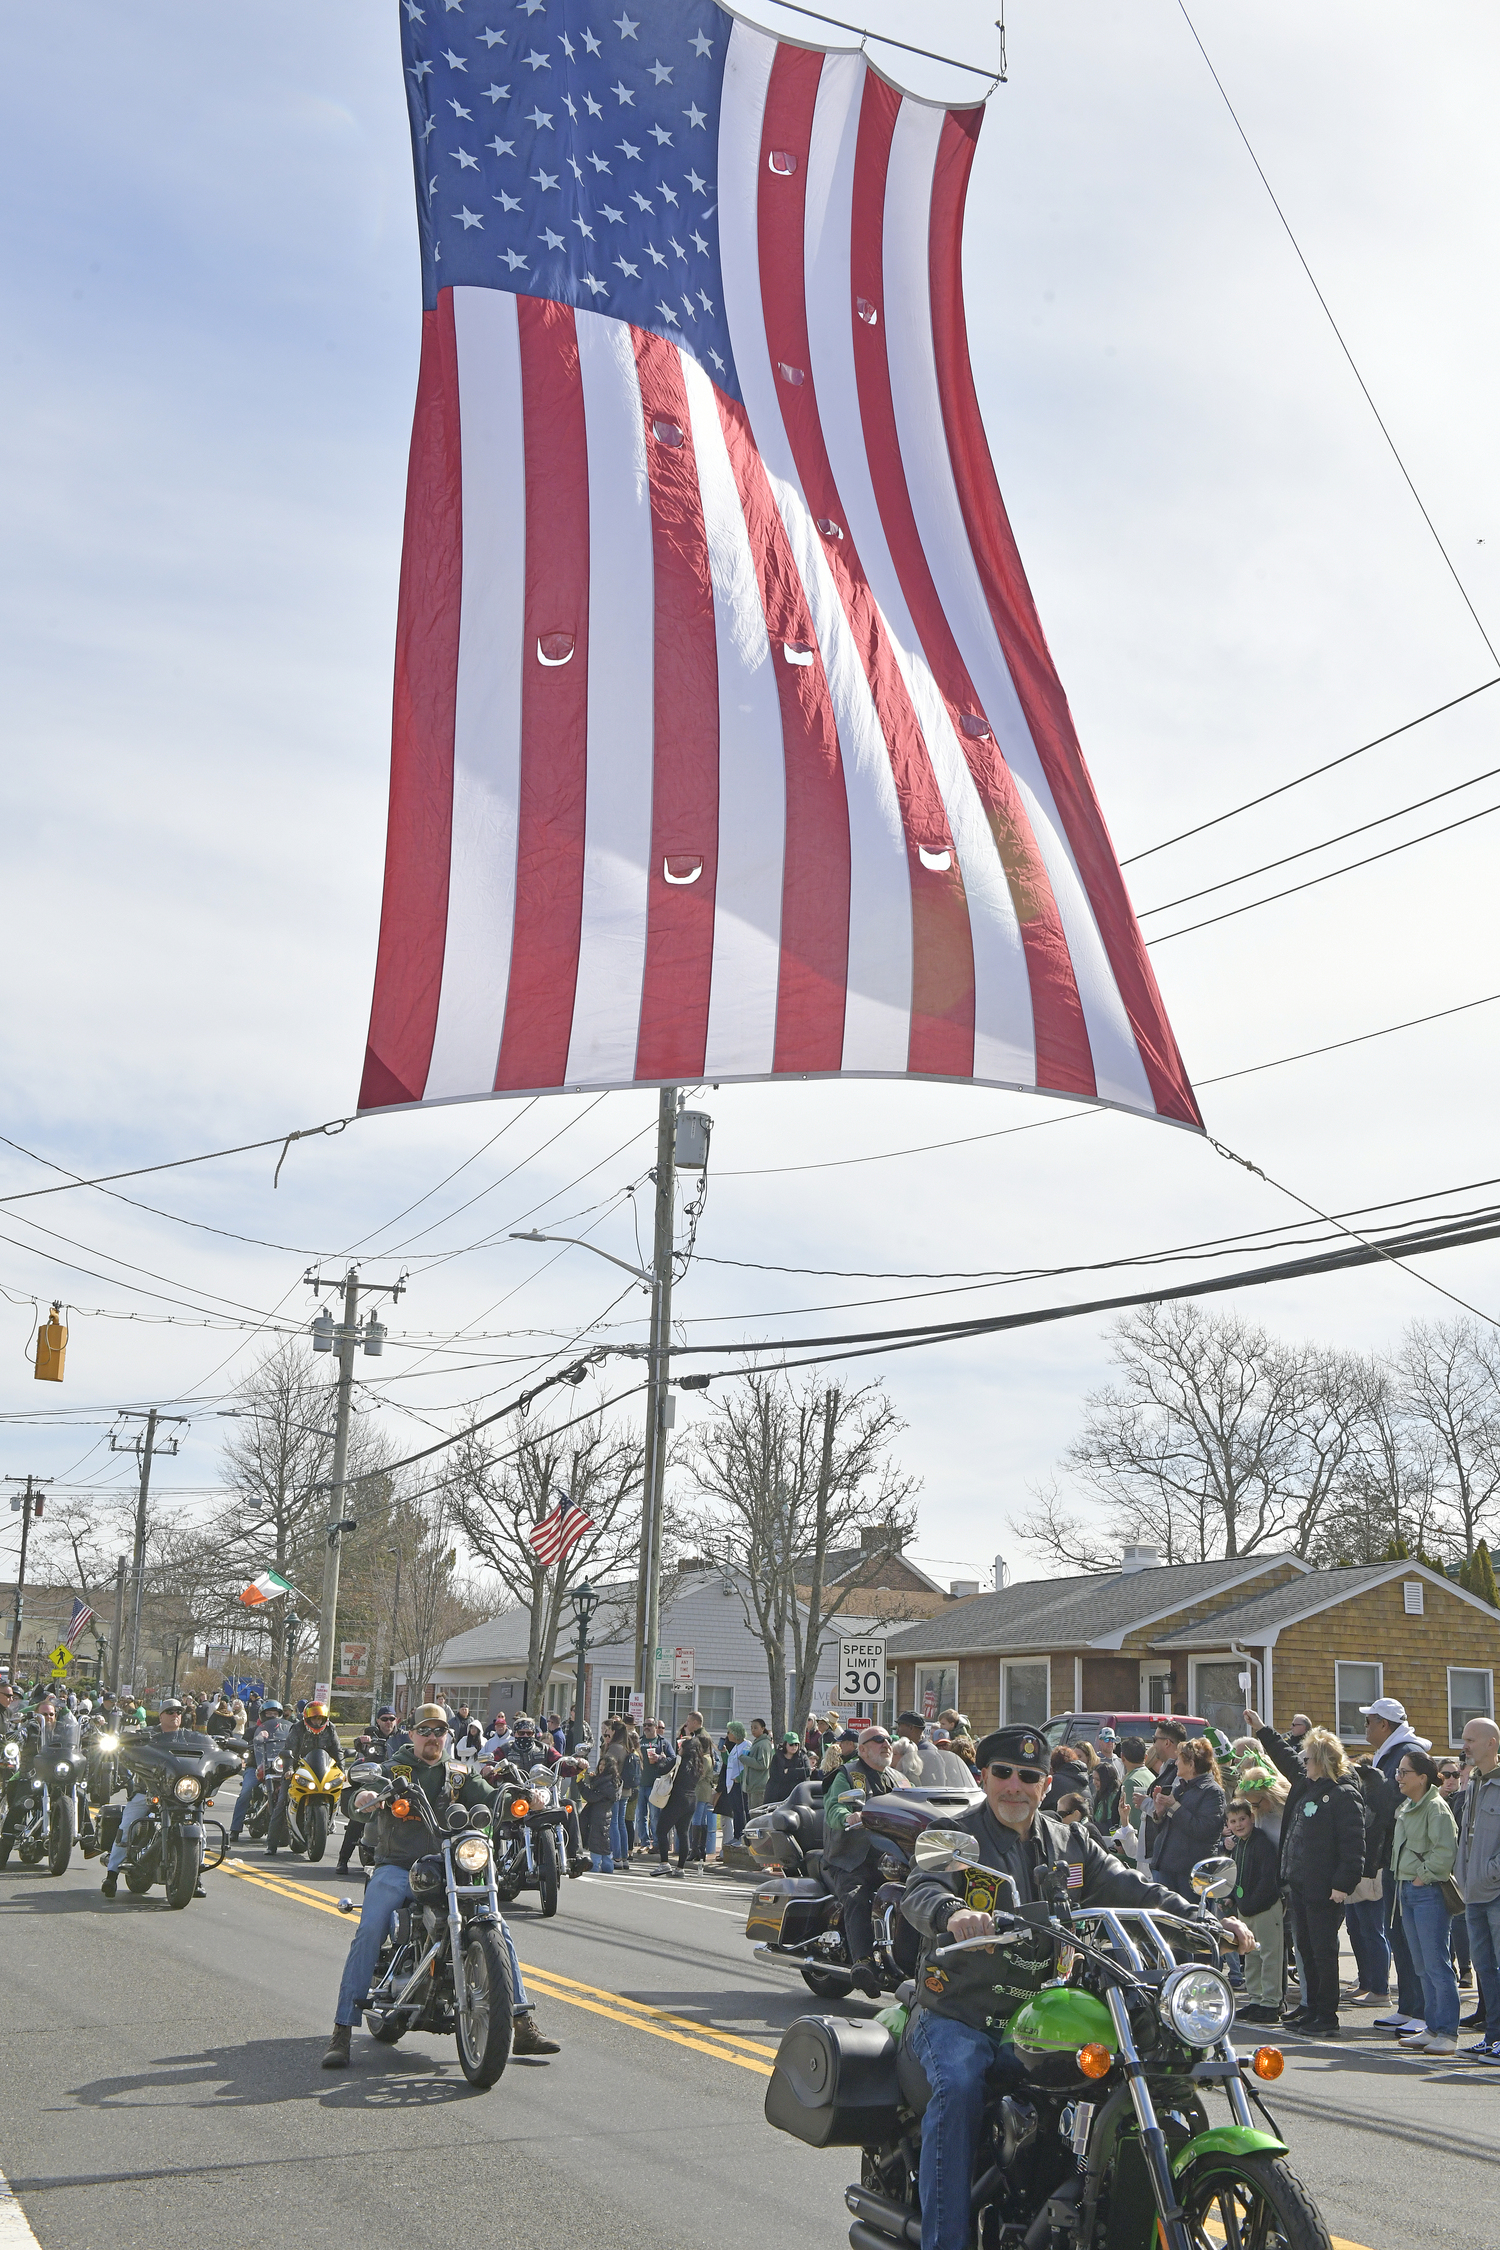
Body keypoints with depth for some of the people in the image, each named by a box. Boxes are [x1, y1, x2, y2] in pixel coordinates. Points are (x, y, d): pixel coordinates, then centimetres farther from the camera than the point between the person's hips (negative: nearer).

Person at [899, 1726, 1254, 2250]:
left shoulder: (1070, 1845, 15)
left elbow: (1130, 1888, 7)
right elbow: (921, 1891, -20)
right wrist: (952, 1913, -45)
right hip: (956, 2015, -4)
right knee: (960, 2089, -32)